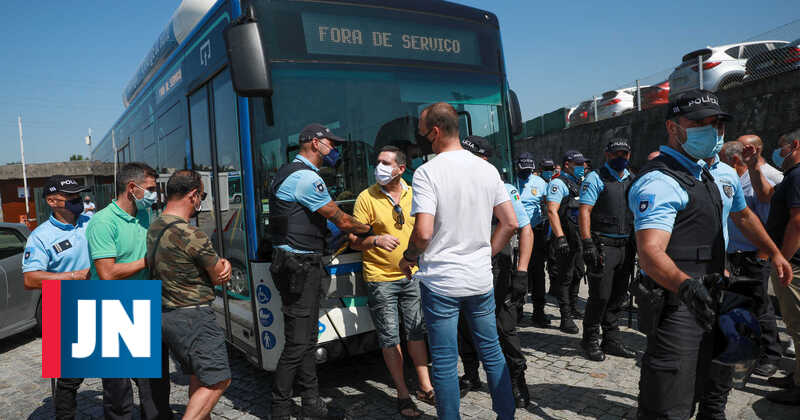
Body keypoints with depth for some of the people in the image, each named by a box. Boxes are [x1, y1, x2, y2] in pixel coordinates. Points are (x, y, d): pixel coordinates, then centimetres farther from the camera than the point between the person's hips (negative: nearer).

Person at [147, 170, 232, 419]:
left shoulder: (153, 229, 6)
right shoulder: (192, 236, -22)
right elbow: (219, 277, -12)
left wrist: (221, 263, -5)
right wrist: (222, 266, 11)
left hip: (165, 313, 9)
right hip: (193, 317, -9)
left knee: (198, 377, 21)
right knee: (218, 381, 0)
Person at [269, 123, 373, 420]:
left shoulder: (287, 172, 18)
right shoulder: (306, 177, -15)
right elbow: (341, 220, -11)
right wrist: (369, 231, 5)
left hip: (302, 264, 11)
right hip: (299, 265, -11)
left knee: (307, 339, 15)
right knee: (297, 343, -4)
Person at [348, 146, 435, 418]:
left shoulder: (414, 195, 6)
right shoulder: (367, 197, -7)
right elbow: (354, 241, -8)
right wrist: (376, 240, -25)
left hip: (411, 275, 4)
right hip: (380, 278, -3)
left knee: (416, 332, 11)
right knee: (390, 337, 1)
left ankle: (425, 388, 23)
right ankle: (403, 395, 13)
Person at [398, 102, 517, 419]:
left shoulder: (427, 172, -14)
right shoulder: (488, 169, 3)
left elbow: (423, 232, -20)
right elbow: (510, 223, 6)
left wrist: (409, 257, -1)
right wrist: (486, 253, 15)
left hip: (441, 282, -5)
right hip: (481, 280, 6)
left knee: (444, 363, 7)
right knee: (492, 352, 19)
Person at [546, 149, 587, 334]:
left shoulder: (580, 183, 19)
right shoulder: (558, 183, -9)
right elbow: (552, 211, -20)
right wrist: (560, 237, -27)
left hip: (579, 237, 9)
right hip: (565, 239, -9)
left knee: (576, 275, 17)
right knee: (565, 277, -6)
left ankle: (572, 308, 33)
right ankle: (566, 318, -3)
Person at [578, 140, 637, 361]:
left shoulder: (632, 180, 16)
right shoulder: (596, 178, -3)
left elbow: (636, 213, 22)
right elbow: (584, 211, -10)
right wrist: (587, 243, -19)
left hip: (626, 246, 6)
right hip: (602, 245, -6)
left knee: (618, 297, 11)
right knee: (600, 296, -6)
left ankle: (612, 341, 22)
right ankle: (590, 341, 9)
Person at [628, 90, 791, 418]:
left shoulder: (725, 174, 11)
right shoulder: (659, 181, -20)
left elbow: (743, 216, 31)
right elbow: (650, 250, -33)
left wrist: (774, 253, 36)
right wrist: (685, 286, -49)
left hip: (715, 297, 9)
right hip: (677, 304, -9)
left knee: (716, 393, 26)